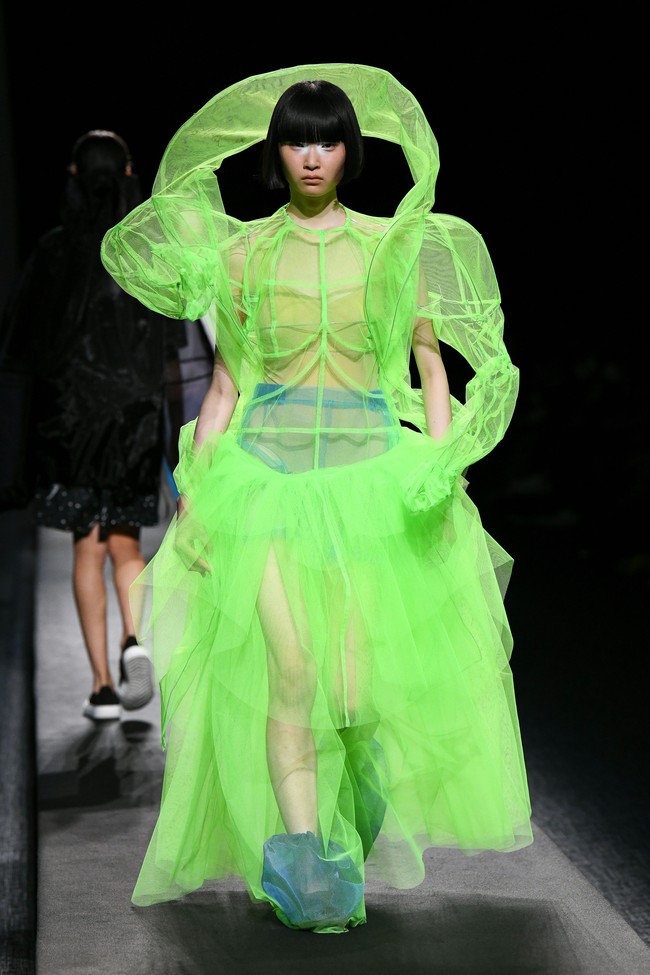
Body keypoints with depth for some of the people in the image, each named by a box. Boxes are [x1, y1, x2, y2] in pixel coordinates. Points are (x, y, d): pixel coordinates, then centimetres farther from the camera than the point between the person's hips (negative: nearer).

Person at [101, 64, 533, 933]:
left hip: (371, 472, 0)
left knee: (360, 688, -4)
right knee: (290, 669, -15)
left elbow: (432, 368, 9)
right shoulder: (242, 252, 9)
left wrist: (442, 466, -5)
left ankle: (354, 847, 23)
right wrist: (195, 495, 5)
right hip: (269, 471, 0)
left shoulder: (395, 245, 9)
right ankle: (304, 860, -12)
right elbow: (225, 385, 11)